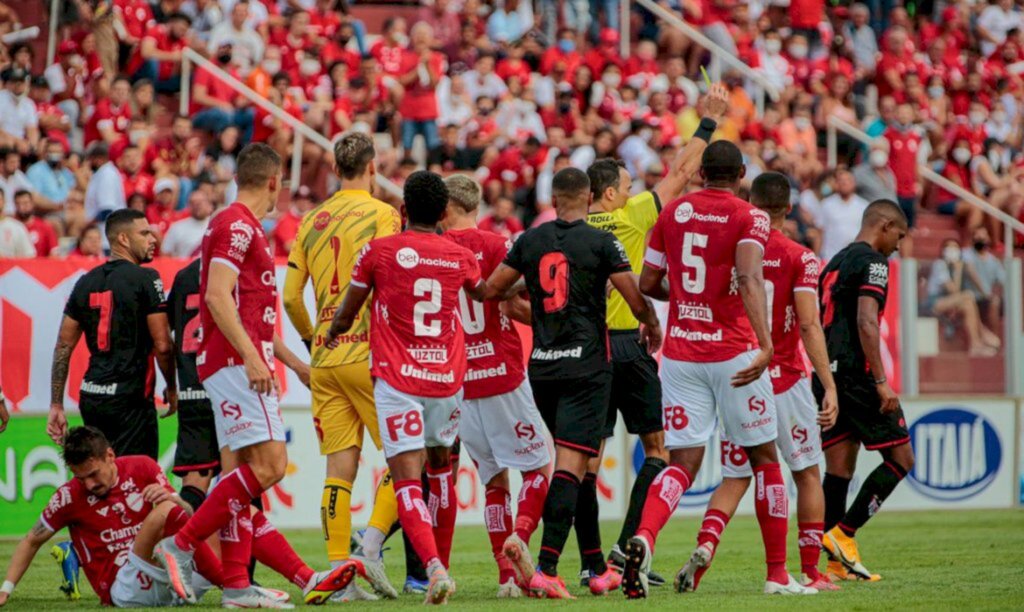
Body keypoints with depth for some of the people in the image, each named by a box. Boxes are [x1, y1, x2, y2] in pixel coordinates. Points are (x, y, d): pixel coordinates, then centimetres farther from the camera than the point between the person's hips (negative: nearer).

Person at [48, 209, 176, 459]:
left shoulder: (86, 282, 12)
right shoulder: (146, 279, -7)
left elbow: (63, 346, 12)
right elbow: (162, 345, -9)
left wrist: (56, 405, 15)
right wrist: (172, 389, 7)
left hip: (90, 398, 7)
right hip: (129, 399, -7)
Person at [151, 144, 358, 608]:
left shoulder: (241, 226, 22)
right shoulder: (238, 226, -10)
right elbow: (217, 297, -20)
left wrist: (292, 361, 32)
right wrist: (252, 357, -25)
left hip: (238, 365, 11)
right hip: (235, 363, -11)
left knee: (248, 469, 7)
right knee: (269, 465, -15)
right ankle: (181, 544, -13)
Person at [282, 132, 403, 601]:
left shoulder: (312, 222, 12)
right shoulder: (381, 215, -5)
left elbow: (291, 295, 11)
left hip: (324, 356, 6)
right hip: (370, 352, -6)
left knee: (339, 466, 5)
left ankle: (337, 567, 0)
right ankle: (372, 544, -14)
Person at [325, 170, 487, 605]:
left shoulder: (378, 252, -3)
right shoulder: (460, 257, 4)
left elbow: (346, 314, 11)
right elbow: (484, 293, 27)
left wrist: (332, 336, 32)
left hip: (397, 379, -3)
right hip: (448, 378, 3)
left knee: (407, 478, -9)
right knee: (441, 466, 23)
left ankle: (434, 566, -29)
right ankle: (441, 563, 27)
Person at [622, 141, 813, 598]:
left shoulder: (673, 212, 8)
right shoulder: (750, 218, -5)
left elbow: (648, 284, 12)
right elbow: (748, 280, -21)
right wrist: (765, 345, -30)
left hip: (680, 353, 3)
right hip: (733, 353, -3)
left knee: (682, 463, 2)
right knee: (763, 457, 12)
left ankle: (643, 538, -28)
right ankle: (778, 573, 16)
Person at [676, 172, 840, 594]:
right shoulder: (799, 259, -8)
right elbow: (809, 326, -16)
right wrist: (829, 386, -16)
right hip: (785, 382, -3)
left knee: (734, 479, 11)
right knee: (807, 475, 12)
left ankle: (704, 547, -14)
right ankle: (812, 572, 10)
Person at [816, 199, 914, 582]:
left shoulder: (835, 263, 21)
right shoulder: (872, 262, -6)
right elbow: (866, 323, -18)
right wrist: (881, 382, -20)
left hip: (826, 377, 9)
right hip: (856, 374, -9)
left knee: (839, 470, 7)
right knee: (900, 460, -1)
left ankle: (837, 562, 2)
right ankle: (842, 534, -8)